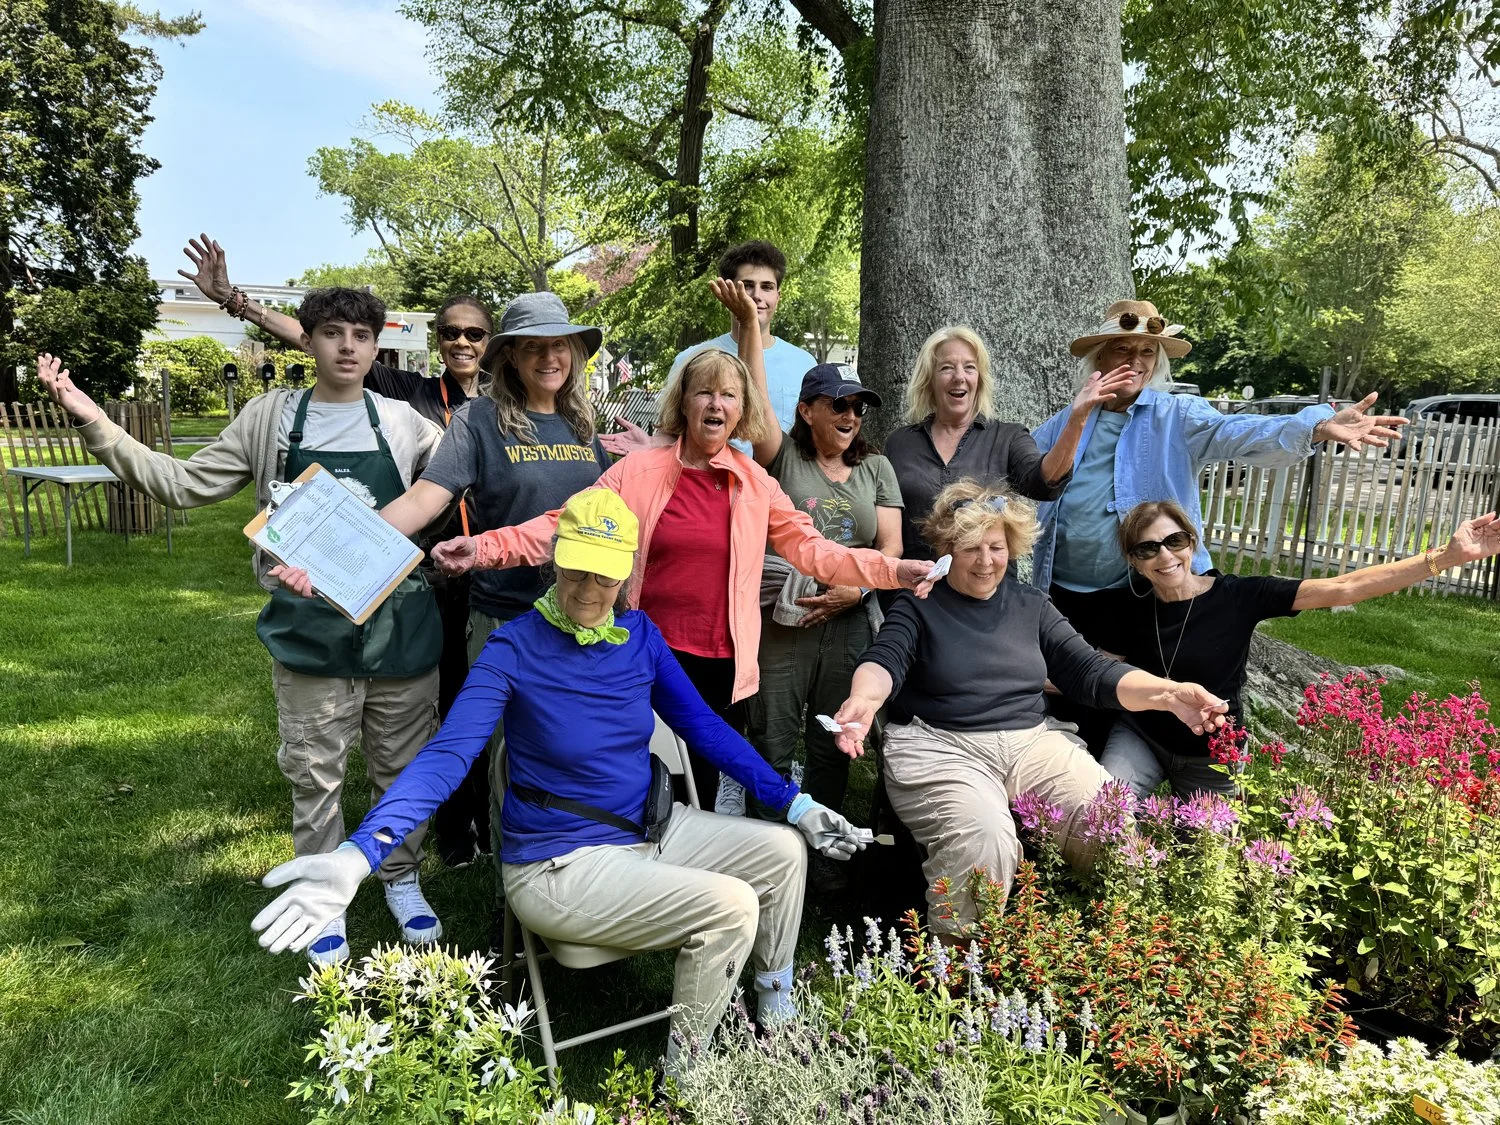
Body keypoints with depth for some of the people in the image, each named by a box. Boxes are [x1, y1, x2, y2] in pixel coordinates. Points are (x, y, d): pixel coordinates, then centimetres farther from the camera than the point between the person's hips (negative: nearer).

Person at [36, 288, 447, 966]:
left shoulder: (404, 423, 1)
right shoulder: (270, 418, 1)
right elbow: (185, 485, 2)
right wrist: (95, 424, -6)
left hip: (400, 629, 1)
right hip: (309, 634, 0)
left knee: (401, 767, 14)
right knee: (315, 775, 10)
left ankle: (400, 878, 36)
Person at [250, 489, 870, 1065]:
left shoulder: (639, 634, -3)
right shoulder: (516, 646, -18)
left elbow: (704, 727, 3)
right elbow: (446, 755, -27)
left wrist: (794, 802, -1)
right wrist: (359, 854, -41)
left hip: (650, 829, 6)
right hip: (562, 864, -6)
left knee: (783, 850, 3)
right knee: (729, 906, -20)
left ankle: (776, 1003, 31)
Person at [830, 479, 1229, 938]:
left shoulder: (1031, 605, 15)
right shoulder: (918, 606, 3)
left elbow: (1091, 671, 8)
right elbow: (885, 660, -14)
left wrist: (1168, 694, -10)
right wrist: (865, 698, -40)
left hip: (1030, 742, 4)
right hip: (940, 748, -4)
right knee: (984, 839, -32)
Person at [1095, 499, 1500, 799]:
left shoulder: (1238, 595, -19)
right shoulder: (1129, 604, -14)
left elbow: (1340, 590, -24)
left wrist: (1446, 556, -28)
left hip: (1210, 759, 0)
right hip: (1140, 737, 0)